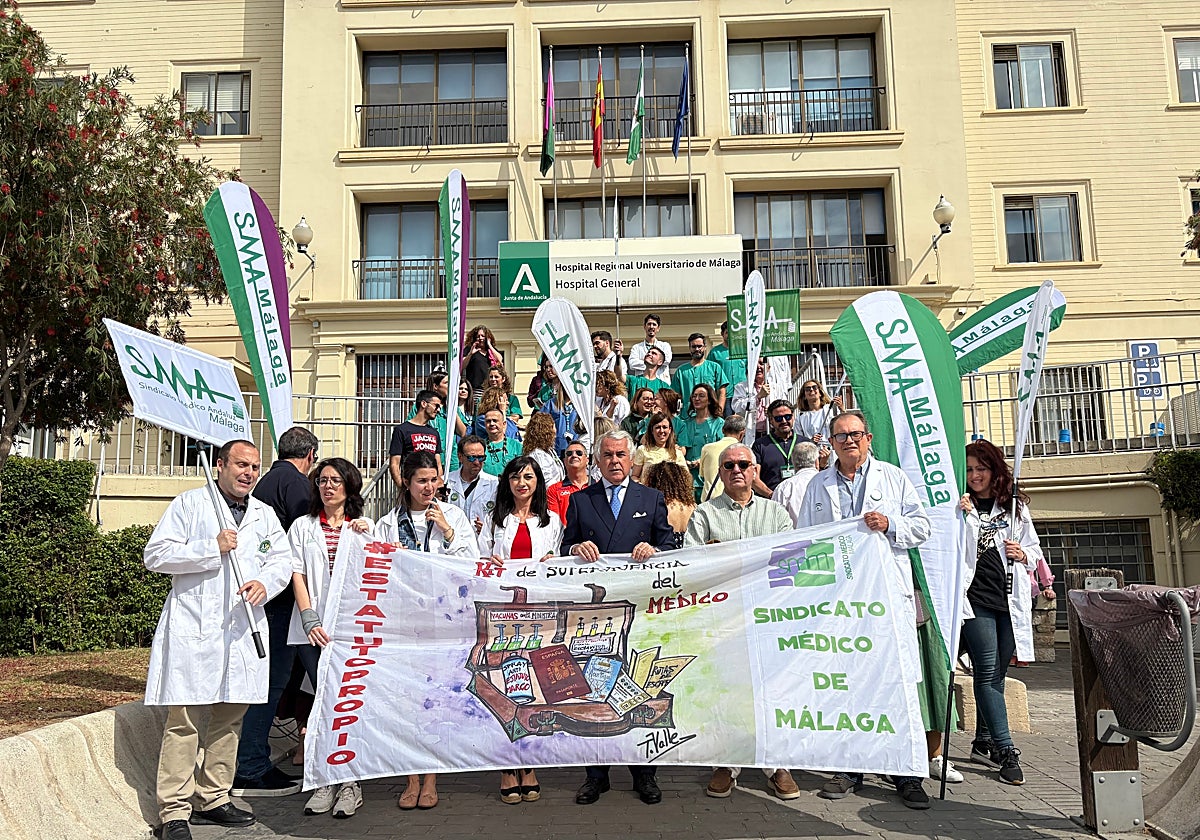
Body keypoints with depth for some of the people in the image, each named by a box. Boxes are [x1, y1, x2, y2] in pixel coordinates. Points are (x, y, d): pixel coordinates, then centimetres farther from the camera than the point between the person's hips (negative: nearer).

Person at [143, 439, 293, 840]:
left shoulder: (265, 515, 16)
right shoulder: (189, 504, 1)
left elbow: (283, 560, 12)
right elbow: (155, 555, -5)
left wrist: (265, 582, -10)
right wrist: (212, 548, -13)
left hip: (243, 628, 5)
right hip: (194, 629, -5)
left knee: (230, 717, 11)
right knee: (184, 720, -6)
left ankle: (214, 798, 24)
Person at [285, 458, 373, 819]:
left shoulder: (365, 527, 15)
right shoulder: (303, 526, 15)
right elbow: (297, 574, 5)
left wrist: (366, 538, -7)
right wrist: (310, 619, -7)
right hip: (314, 628, 1)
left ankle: (349, 781, 1)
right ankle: (326, 780, 6)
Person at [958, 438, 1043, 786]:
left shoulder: (1015, 506, 13)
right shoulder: (957, 505, 2)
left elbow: (1035, 548, 19)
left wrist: (1024, 554, -3)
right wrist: (965, 516, -18)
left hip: (1009, 600, 4)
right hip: (975, 599, -4)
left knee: (996, 674, 11)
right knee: (987, 673, -9)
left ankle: (983, 743, 23)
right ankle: (1006, 751, -6)